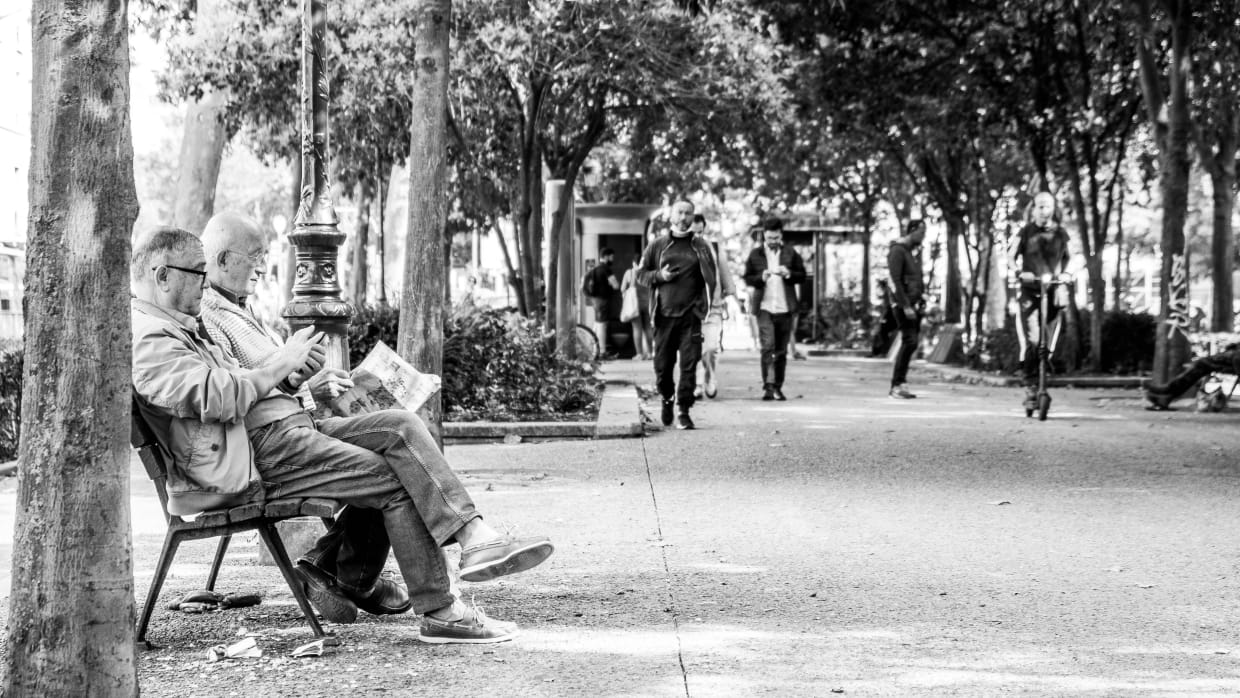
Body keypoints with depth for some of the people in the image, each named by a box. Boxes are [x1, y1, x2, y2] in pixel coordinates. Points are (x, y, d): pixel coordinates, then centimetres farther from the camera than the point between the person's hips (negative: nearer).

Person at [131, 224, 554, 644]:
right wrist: (282, 362, -9)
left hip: (287, 424, 11)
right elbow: (218, 398, -24)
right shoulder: (148, 340, -11)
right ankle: (439, 614, -13)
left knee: (400, 426, -7)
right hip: (262, 449, -11)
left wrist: (290, 376, 6)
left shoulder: (179, 325, 25)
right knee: (397, 483, -16)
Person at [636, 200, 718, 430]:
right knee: (662, 366, 4)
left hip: (691, 316, -1)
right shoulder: (658, 245, 9)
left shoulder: (701, 246, 9)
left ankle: (684, 411, -2)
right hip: (664, 315, 1)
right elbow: (640, 274, 12)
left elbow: (712, 280, 8)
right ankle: (667, 398, 31)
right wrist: (659, 275, -5)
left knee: (688, 365, -8)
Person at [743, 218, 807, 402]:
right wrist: (761, 278, -13)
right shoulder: (755, 254, 5)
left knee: (781, 351, 7)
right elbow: (747, 277, 6)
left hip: (785, 308, 2)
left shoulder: (790, 253, 7)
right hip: (764, 307, -2)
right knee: (767, 347, -13)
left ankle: (778, 387, 16)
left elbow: (802, 275, 7)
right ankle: (768, 386, -16)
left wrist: (789, 274, -12)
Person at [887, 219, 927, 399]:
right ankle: (897, 385, -11)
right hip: (903, 303, -9)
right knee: (909, 342, -14)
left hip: (915, 304, 9)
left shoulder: (916, 251, 16)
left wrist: (922, 302, 14)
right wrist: (906, 306, -21)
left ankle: (900, 384, 9)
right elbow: (895, 281, -17)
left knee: (912, 342, 5)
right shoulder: (898, 251, -11)